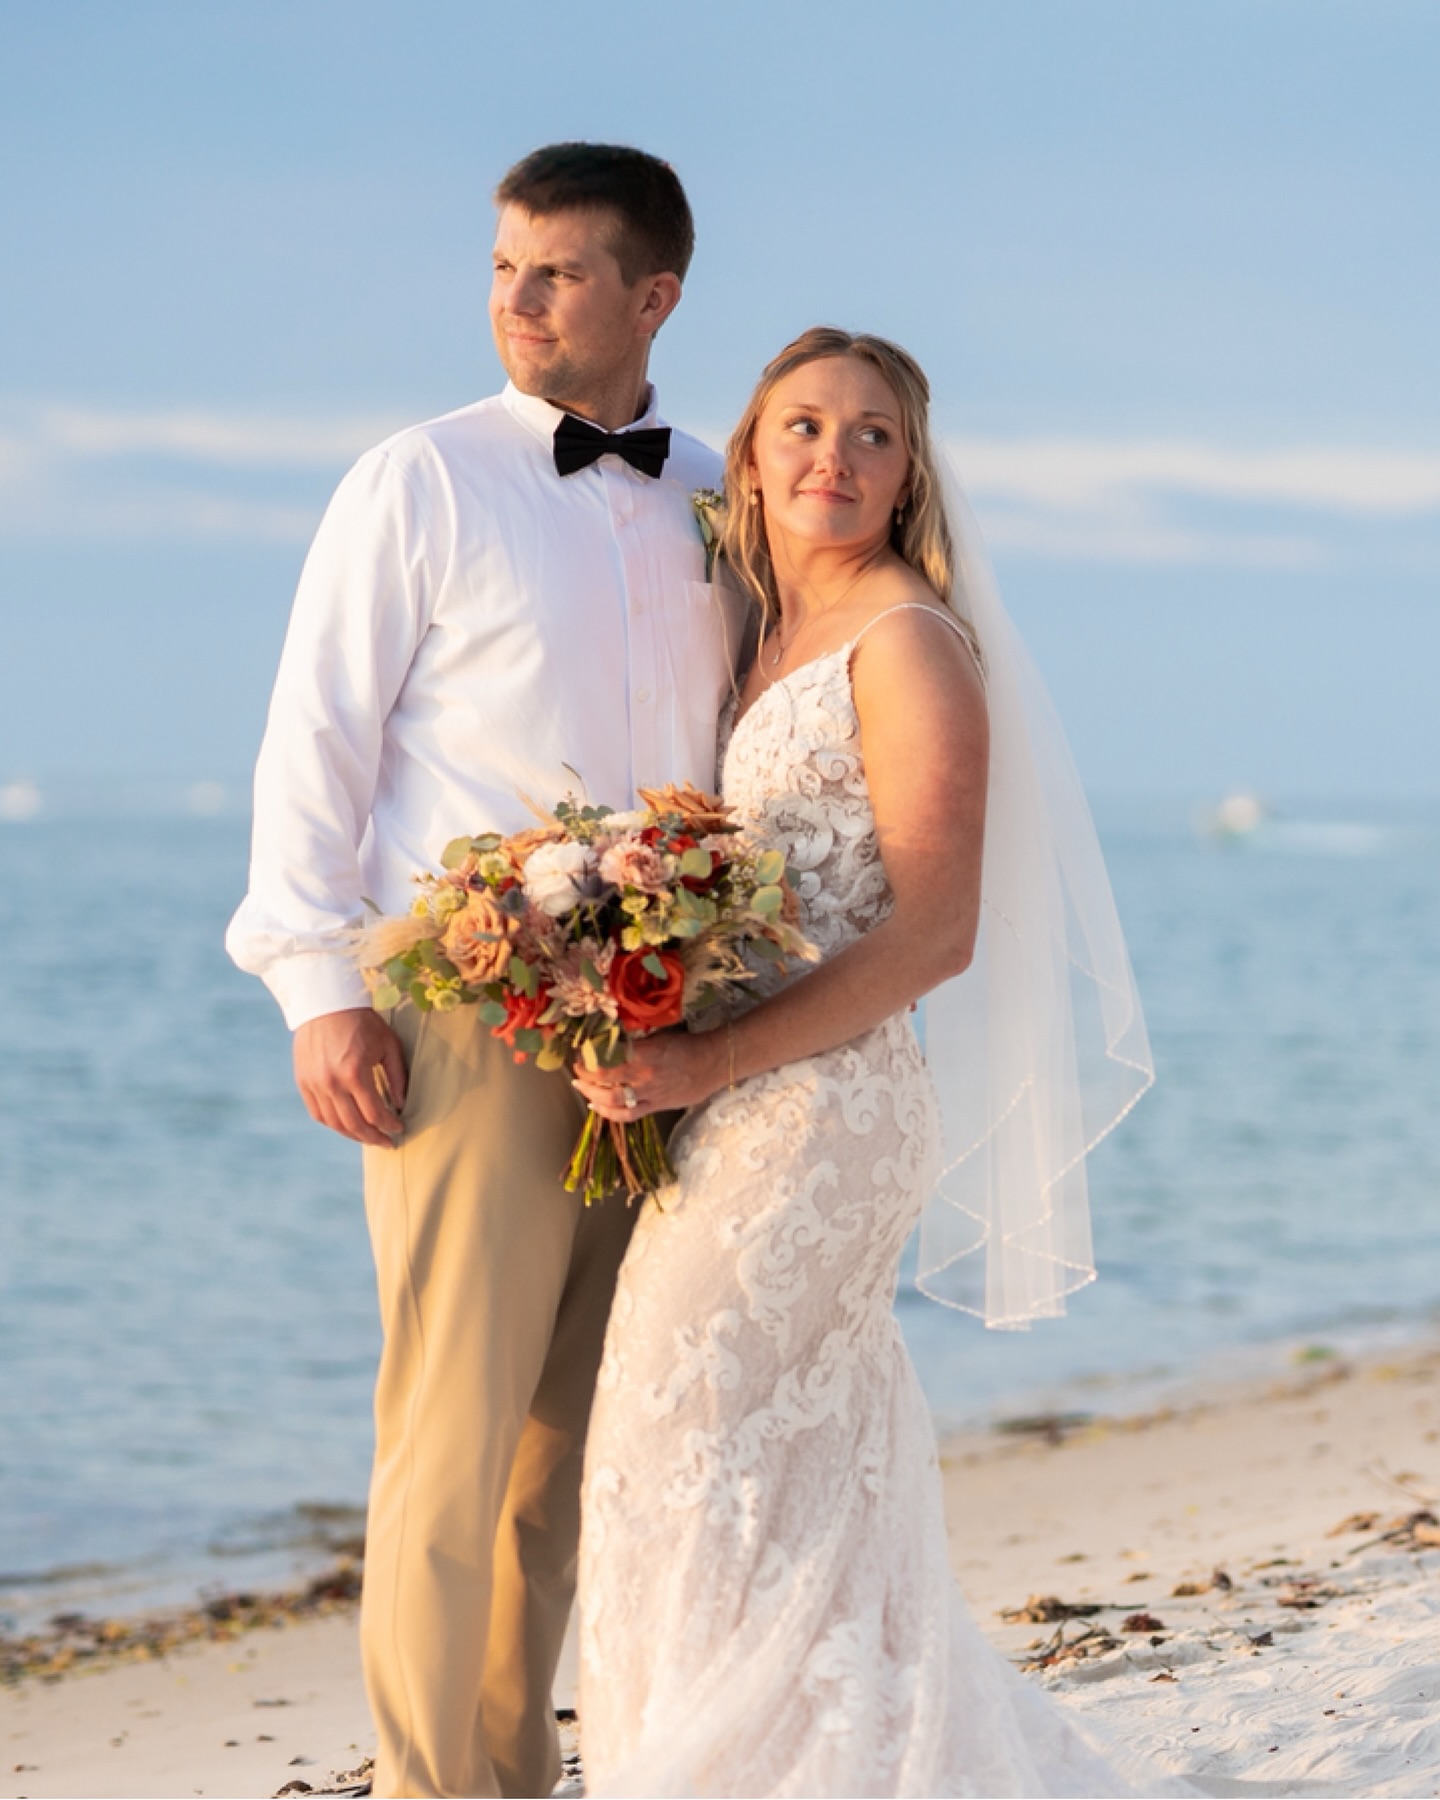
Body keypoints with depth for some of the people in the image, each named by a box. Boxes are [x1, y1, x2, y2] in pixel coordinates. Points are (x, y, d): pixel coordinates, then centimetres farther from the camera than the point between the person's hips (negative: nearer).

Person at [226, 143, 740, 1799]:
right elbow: (316, 743, -1)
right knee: (454, 1431, -7)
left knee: (571, 1443, 8)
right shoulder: (423, 484, 1)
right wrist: (319, 986, -9)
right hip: (465, 1022, -4)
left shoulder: (713, 504, 13)